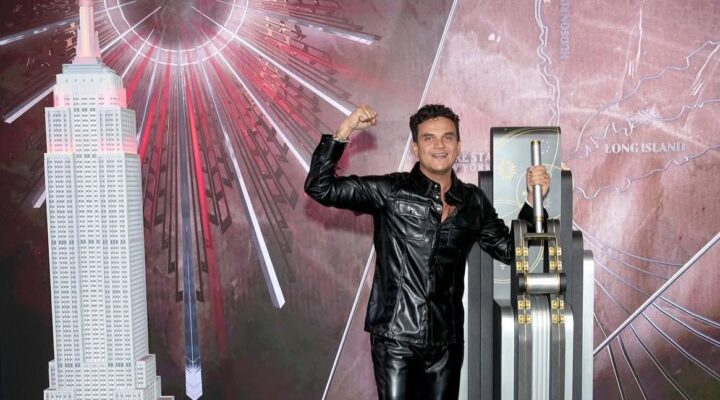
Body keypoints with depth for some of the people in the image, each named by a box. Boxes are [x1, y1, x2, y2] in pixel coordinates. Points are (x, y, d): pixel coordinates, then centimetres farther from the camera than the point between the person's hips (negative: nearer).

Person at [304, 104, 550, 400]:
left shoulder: (473, 202, 7)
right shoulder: (389, 191, -5)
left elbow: (508, 249, 13)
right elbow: (320, 187, -8)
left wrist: (533, 200, 1)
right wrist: (344, 131, -16)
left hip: (446, 338, 4)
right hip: (395, 336, -4)